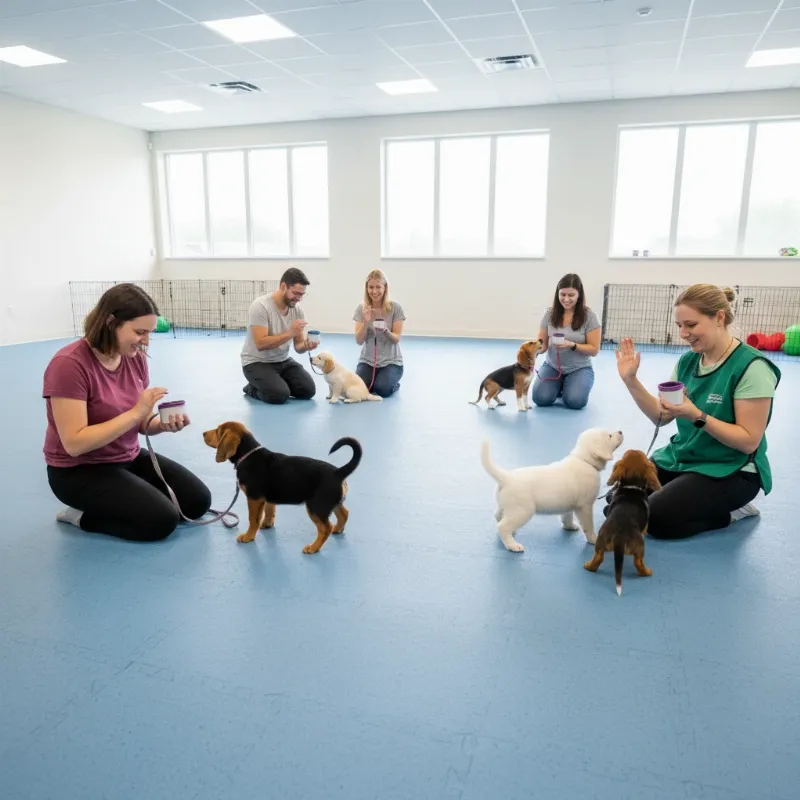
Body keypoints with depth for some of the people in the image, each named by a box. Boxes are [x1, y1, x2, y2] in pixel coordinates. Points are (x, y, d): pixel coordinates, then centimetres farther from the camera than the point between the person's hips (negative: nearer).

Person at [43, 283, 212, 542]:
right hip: (79, 470, -7)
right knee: (162, 519, -21)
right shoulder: (69, 364, -24)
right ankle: (83, 516, 2)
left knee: (198, 501, 2)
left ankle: (114, 502, 15)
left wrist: (164, 424, -20)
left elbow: (141, 424, 4)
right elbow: (74, 443, -29)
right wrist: (136, 412, -31)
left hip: (129, 458, 7)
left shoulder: (136, 358, -3)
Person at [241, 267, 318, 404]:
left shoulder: (298, 311, -3)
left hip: (283, 361, 6)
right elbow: (261, 344, -30)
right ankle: (252, 388, 6)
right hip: (257, 362, -6)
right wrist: (290, 333, -36)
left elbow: (298, 346, 0)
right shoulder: (260, 306, -23)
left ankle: (278, 382, 16)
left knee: (308, 390, -11)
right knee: (279, 395, -27)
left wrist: (306, 346, -25)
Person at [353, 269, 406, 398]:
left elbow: (396, 339, -9)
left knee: (383, 389, -27)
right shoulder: (361, 308, -3)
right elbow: (359, 341, -7)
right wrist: (366, 322, -24)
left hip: (391, 361, -2)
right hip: (367, 361, 2)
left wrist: (385, 330, -31)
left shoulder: (395, 308, -9)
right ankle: (374, 379, 12)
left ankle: (394, 383, 10)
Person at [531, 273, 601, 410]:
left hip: (579, 368, -2)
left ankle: (567, 386, 12)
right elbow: (543, 343, 0)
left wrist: (572, 345, -27)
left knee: (574, 401, -26)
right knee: (540, 398, -20)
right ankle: (559, 385, 15)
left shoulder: (589, 316, -12)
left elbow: (594, 350, -11)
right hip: (552, 366, 2)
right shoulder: (550, 313, -4)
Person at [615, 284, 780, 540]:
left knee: (654, 517, -22)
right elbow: (661, 416, 2)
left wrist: (696, 416, -32)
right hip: (679, 459, 7)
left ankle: (731, 511, 4)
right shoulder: (687, 361, 1)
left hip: (731, 471, -7)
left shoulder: (751, 367, -19)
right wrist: (630, 380, -10)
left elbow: (749, 441, -20)